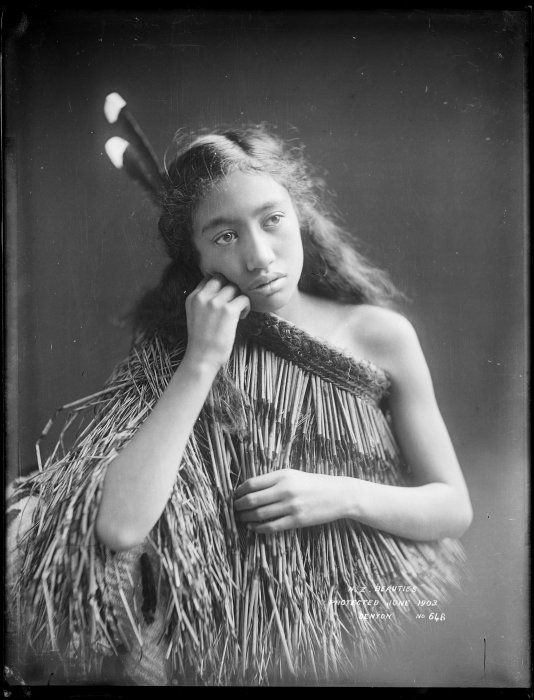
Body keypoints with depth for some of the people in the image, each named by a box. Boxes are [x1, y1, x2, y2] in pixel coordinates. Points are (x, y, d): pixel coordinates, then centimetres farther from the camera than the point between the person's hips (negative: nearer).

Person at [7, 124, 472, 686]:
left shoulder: (380, 334, -2)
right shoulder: (168, 351, -3)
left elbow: (455, 509, 6)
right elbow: (117, 528, -18)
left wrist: (344, 496, -12)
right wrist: (202, 362, -17)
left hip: (395, 624, 2)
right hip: (251, 650, -1)